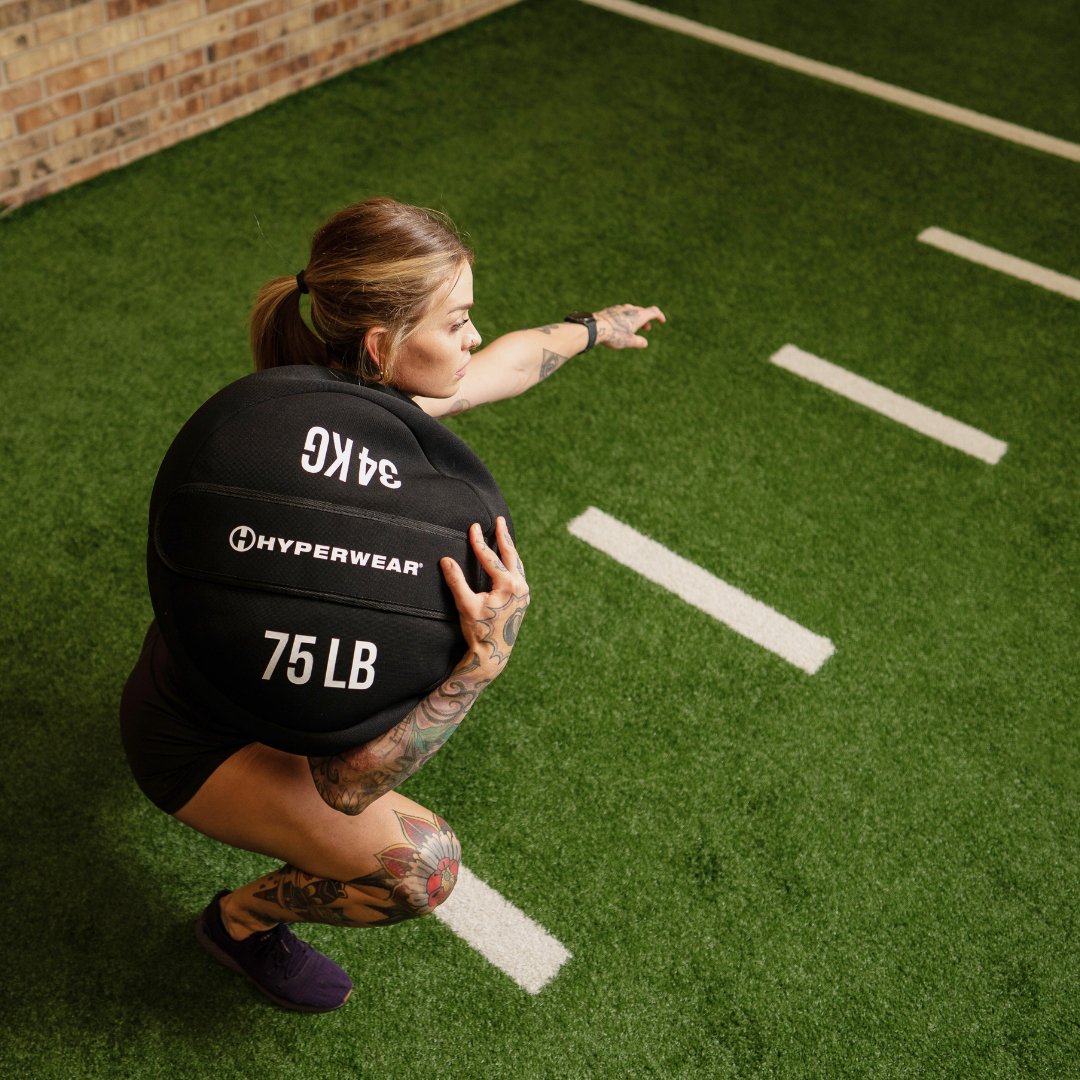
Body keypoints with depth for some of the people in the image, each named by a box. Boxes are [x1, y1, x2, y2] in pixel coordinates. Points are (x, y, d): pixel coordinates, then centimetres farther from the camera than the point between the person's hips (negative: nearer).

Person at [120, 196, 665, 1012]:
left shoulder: (367, 390, -16)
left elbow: (506, 365, 9)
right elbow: (344, 786, -38)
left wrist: (591, 327, 24)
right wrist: (481, 664, -49)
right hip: (196, 737, -8)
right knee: (420, 866, -25)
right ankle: (243, 920, 8)